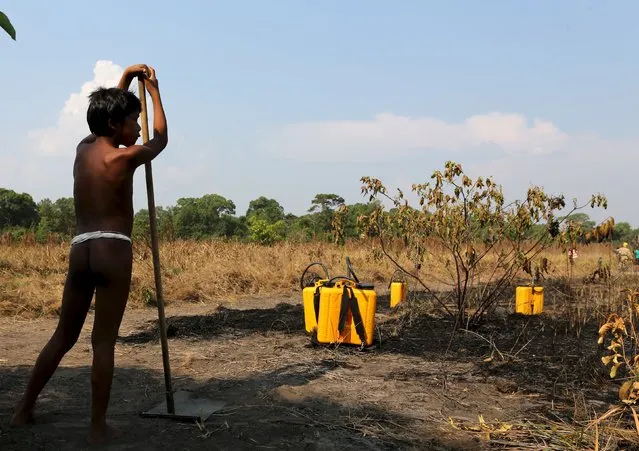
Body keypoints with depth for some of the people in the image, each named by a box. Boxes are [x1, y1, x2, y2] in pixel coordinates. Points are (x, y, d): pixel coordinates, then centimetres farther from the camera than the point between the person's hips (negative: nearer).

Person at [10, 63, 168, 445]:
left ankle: (24, 409, 26)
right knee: (104, 341, -2)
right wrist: (154, 90, 22)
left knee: (64, 336, 18)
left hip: (80, 250, 7)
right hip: (113, 250, -6)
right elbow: (161, 140, 13)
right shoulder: (123, 157, -4)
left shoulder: (83, 148, 14)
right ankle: (99, 426, 4)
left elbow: (106, 120, 35)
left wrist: (124, 82, 35)